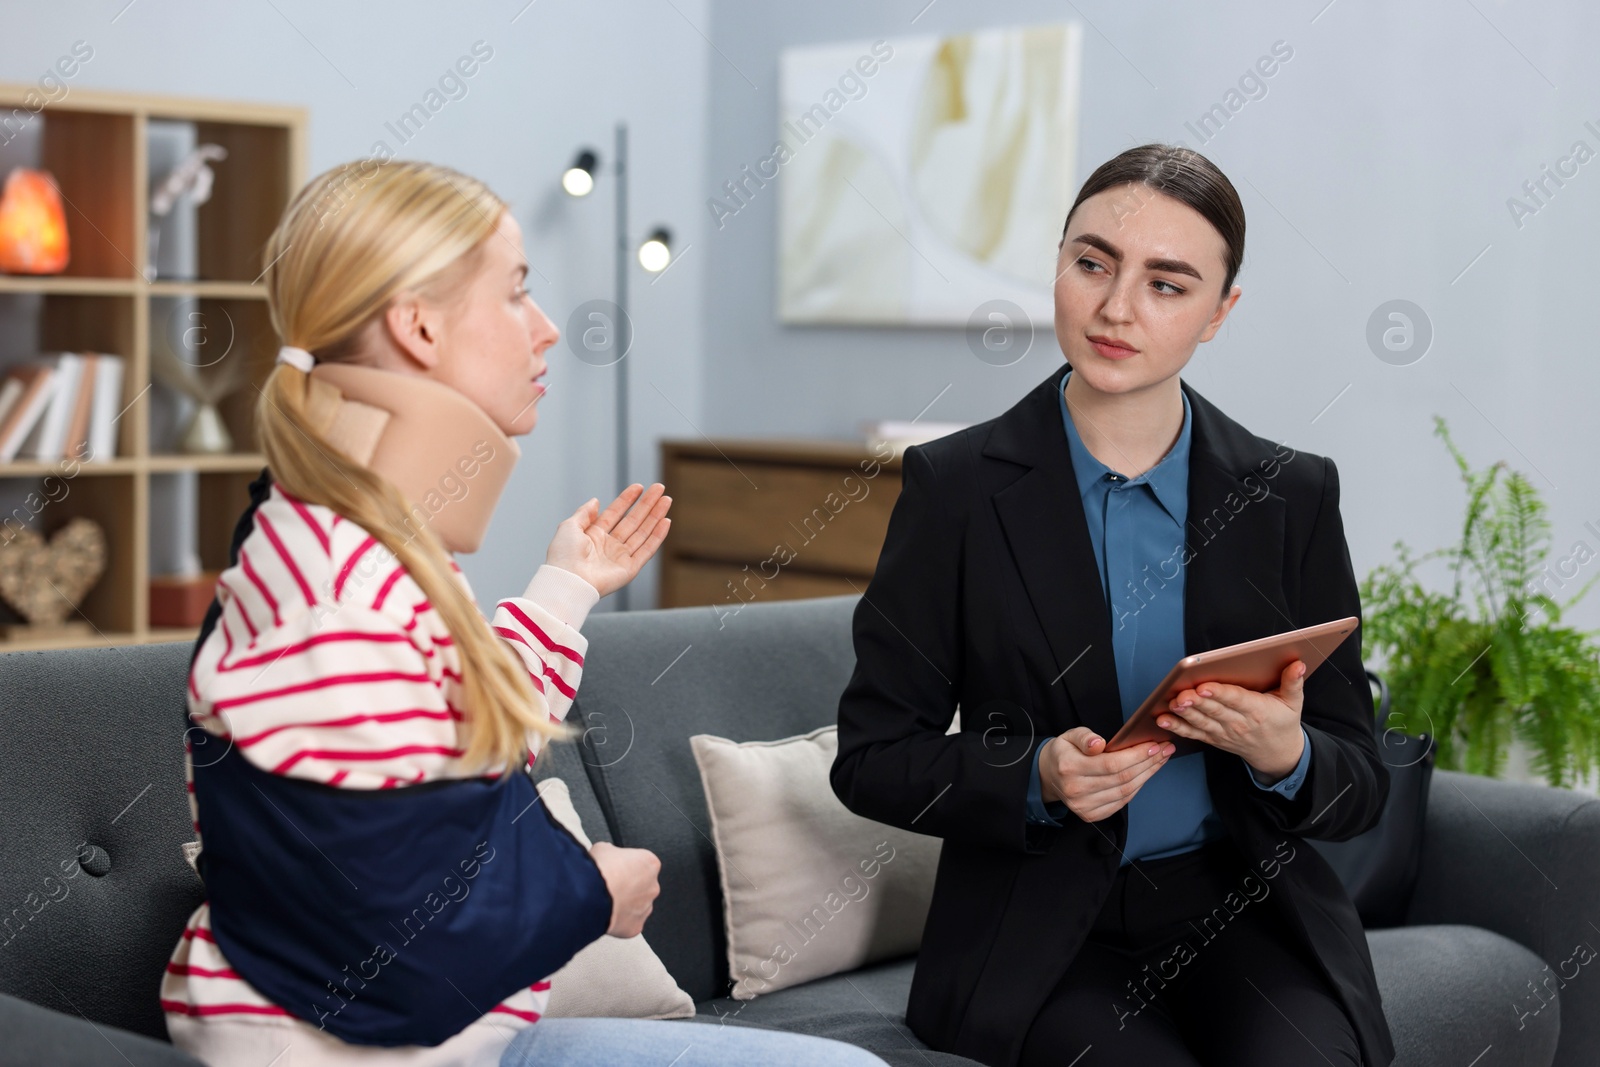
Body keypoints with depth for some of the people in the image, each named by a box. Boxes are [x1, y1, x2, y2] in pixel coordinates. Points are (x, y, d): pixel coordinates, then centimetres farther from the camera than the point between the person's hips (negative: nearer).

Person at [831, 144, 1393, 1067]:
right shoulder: (955, 487, -2)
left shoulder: (1291, 495, 3)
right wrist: (1038, 778, -17)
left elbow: (1361, 787, 6)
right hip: (1041, 930, -1)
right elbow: (872, 757, 0)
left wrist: (1283, 757, -17)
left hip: (1243, 910, 2)